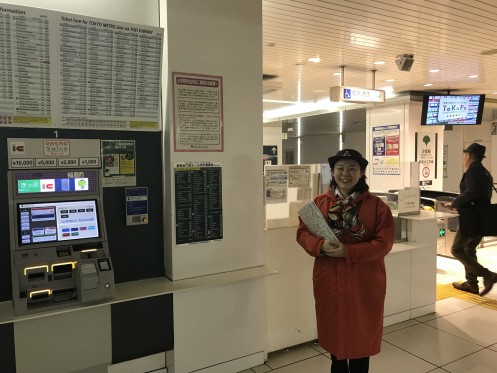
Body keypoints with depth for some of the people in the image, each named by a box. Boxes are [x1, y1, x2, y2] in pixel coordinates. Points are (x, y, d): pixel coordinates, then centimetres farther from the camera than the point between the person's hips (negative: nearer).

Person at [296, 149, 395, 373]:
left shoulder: (376, 206, -7)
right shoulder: (318, 203, 0)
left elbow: (384, 243, -12)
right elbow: (302, 233, 1)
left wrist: (348, 251, -22)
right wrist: (320, 245, -20)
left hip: (364, 282, -2)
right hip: (329, 281, 2)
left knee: (361, 334, 12)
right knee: (334, 332, 17)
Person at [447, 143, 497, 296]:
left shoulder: (472, 170, -13)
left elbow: (471, 192, -28)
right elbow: (483, 196, 17)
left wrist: (454, 203, -16)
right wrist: (459, 204, 16)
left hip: (471, 218, -9)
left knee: (457, 250, -2)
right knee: (469, 249, 17)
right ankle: (471, 283, 21)